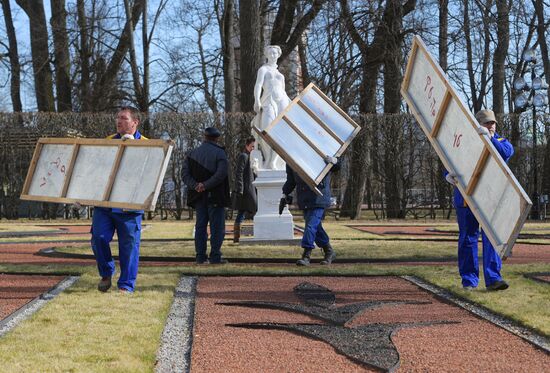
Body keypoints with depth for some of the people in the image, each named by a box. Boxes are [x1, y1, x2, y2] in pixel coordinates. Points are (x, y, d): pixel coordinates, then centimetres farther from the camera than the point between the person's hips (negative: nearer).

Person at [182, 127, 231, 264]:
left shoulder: (193, 153, 9)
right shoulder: (220, 153, -7)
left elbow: (185, 174, 0)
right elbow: (221, 174, -20)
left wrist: (195, 185, -9)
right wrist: (206, 185, -17)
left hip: (199, 196, 5)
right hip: (215, 196, -5)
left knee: (200, 226, 9)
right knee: (217, 226, 1)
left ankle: (200, 256, 8)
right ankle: (215, 257, -1)